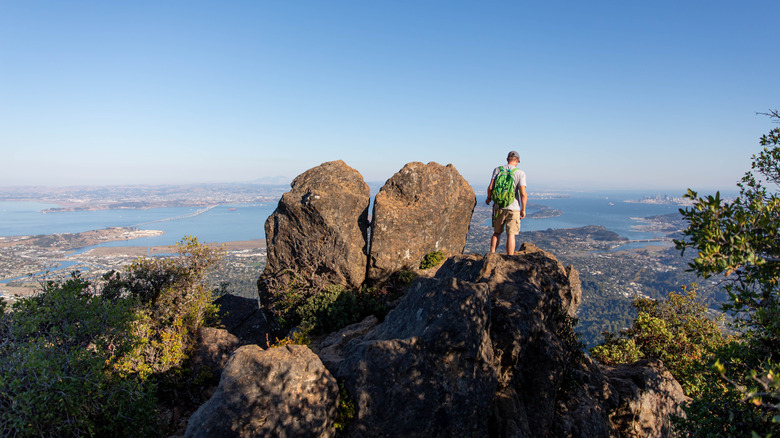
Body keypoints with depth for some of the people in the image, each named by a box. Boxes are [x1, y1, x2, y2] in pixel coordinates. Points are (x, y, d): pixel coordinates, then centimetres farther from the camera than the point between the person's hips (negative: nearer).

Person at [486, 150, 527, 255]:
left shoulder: (497, 170, 1)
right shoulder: (520, 173, -6)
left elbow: (490, 188, -4)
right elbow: (523, 194, -12)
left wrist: (489, 198, 15)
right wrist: (523, 209, -1)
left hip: (498, 207, 3)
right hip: (513, 208, -3)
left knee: (497, 232, 16)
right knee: (511, 235, 2)